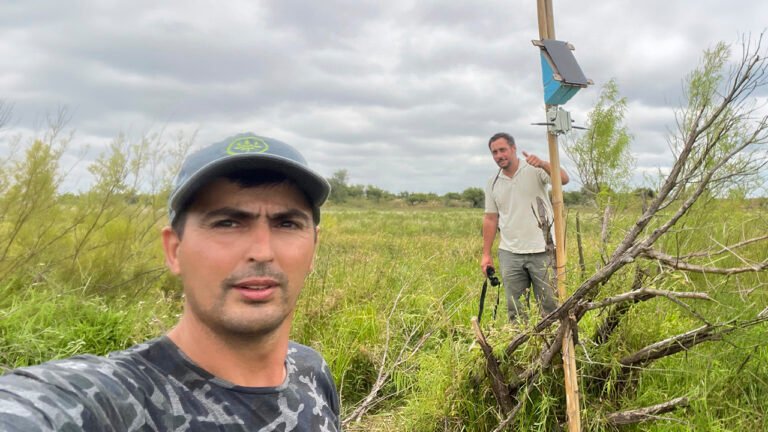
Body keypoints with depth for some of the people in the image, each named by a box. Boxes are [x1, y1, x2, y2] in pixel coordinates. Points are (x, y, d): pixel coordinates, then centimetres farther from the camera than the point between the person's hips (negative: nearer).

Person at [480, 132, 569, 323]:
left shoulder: (535, 170, -4)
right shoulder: (493, 183, 9)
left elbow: (564, 179, -20)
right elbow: (490, 219, 11)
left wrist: (543, 164, -38)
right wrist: (486, 254, 7)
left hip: (541, 250, -3)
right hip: (510, 253, 4)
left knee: (549, 303, 4)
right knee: (514, 307, 9)